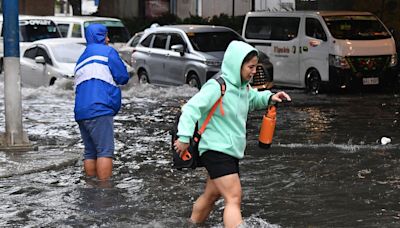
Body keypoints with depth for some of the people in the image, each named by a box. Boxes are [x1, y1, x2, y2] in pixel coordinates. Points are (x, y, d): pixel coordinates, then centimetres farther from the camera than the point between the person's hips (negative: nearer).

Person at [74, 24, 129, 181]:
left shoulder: (82, 59, 26)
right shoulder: (107, 52, 3)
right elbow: (123, 77, 1)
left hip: (80, 112, 8)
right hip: (99, 109, -8)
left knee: (90, 152, 11)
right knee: (105, 151, -9)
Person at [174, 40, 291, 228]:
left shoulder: (243, 87, 9)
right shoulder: (217, 87, -19)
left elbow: (253, 98, 29)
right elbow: (192, 108, -23)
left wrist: (270, 98, 8)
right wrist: (184, 137, -31)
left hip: (231, 151, 9)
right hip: (216, 151, -9)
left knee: (212, 194, 20)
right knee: (234, 198, -18)